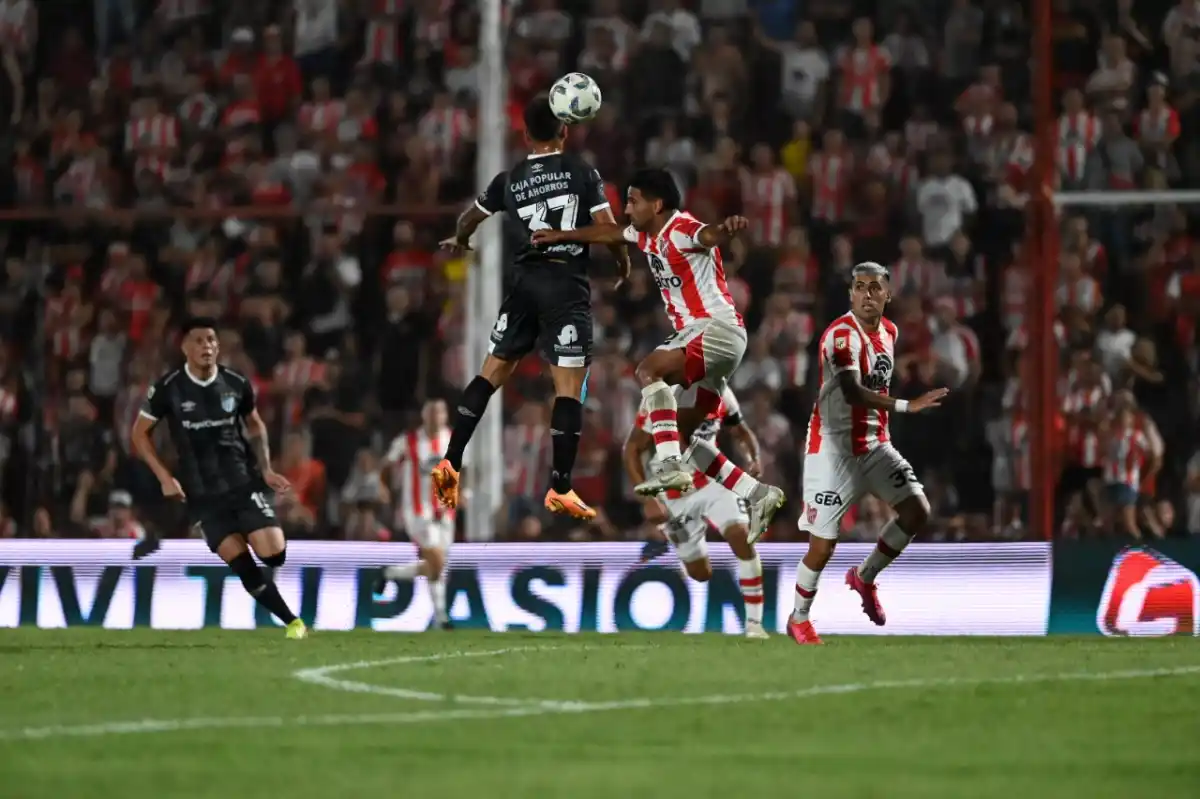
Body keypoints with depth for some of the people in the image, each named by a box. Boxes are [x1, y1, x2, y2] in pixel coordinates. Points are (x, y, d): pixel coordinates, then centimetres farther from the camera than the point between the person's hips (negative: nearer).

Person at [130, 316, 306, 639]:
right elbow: (139, 434, 4)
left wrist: (265, 469, 6)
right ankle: (293, 623, 0)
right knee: (242, 565, -11)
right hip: (202, 494, -2)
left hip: (244, 482, 2)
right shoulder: (168, 389, -7)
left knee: (275, 555, -14)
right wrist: (166, 478, -5)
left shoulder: (237, 384, 0)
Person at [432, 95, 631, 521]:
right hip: (567, 284, -4)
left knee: (490, 373, 14)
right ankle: (560, 489, -8)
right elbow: (607, 229, -5)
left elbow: (469, 219, 28)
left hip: (525, 284, 4)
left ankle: (451, 463, 8)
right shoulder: (582, 172, 0)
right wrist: (623, 261, 15)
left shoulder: (510, 180, 11)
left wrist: (460, 241, 51)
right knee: (569, 386, -3)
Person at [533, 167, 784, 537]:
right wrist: (561, 236, 41)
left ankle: (670, 466, -36)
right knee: (681, 434, 7)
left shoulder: (683, 230, -16)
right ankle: (757, 495, 9)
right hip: (695, 334, 10)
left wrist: (727, 229, -62)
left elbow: (710, 235, -39)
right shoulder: (647, 236, 13)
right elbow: (610, 233, 32)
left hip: (717, 328, -10)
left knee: (649, 370, -29)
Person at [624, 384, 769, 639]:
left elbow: (740, 431, 11)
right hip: (675, 493, -2)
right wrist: (649, 499, -21)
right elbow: (633, 449, -15)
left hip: (712, 481, 2)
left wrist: (753, 458, -12)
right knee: (700, 574, 7)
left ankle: (754, 622, -15)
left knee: (741, 537, -23)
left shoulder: (721, 395, -7)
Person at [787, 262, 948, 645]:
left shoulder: (888, 331, 7)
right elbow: (853, 393, -33)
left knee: (917, 511, -5)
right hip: (834, 446, -7)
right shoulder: (843, 334, -20)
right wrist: (907, 406, -40)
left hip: (874, 444, 7)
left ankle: (865, 576, 16)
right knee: (823, 544, -4)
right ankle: (799, 619, 18)